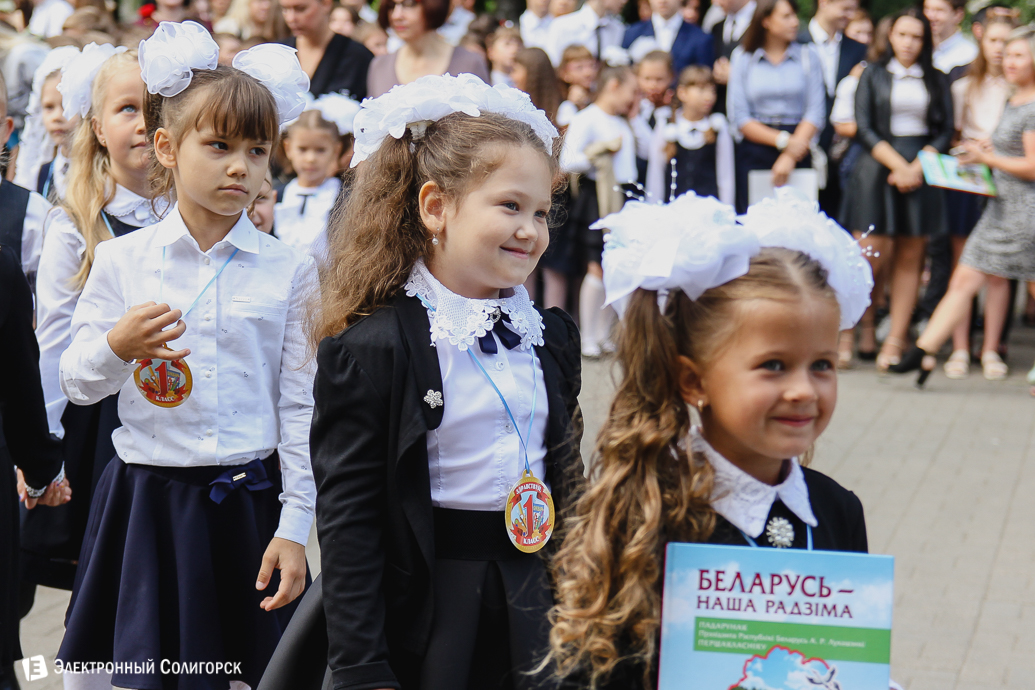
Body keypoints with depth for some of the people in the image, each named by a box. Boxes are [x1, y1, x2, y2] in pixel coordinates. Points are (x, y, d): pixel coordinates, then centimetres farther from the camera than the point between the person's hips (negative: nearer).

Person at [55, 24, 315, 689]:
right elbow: (75, 382, 4)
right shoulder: (121, 260, 0)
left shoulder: (288, 270, 0)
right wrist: (116, 347, -18)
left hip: (250, 498, 0)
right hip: (148, 498, 0)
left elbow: (300, 407, 1)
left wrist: (294, 526, -3)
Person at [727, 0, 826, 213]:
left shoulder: (808, 55, 7)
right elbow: (739, 118, -1)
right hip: (754, 155, -1)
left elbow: (816, 113, 0)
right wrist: (783, 141, -10)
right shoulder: (742, 57, 5)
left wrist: (790, 157, -10)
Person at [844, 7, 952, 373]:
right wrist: (898, 164, -11)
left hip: (921, 172, 2)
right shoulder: (873, 75, 8)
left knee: (910, 258, 1)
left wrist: (917, 168, -8)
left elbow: (945, 131, 7)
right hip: (878, 167, -2)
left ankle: (895, 340, 3)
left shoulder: (937, 80, 12)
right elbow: (864, 128, 0)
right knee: (872, 253, -11)